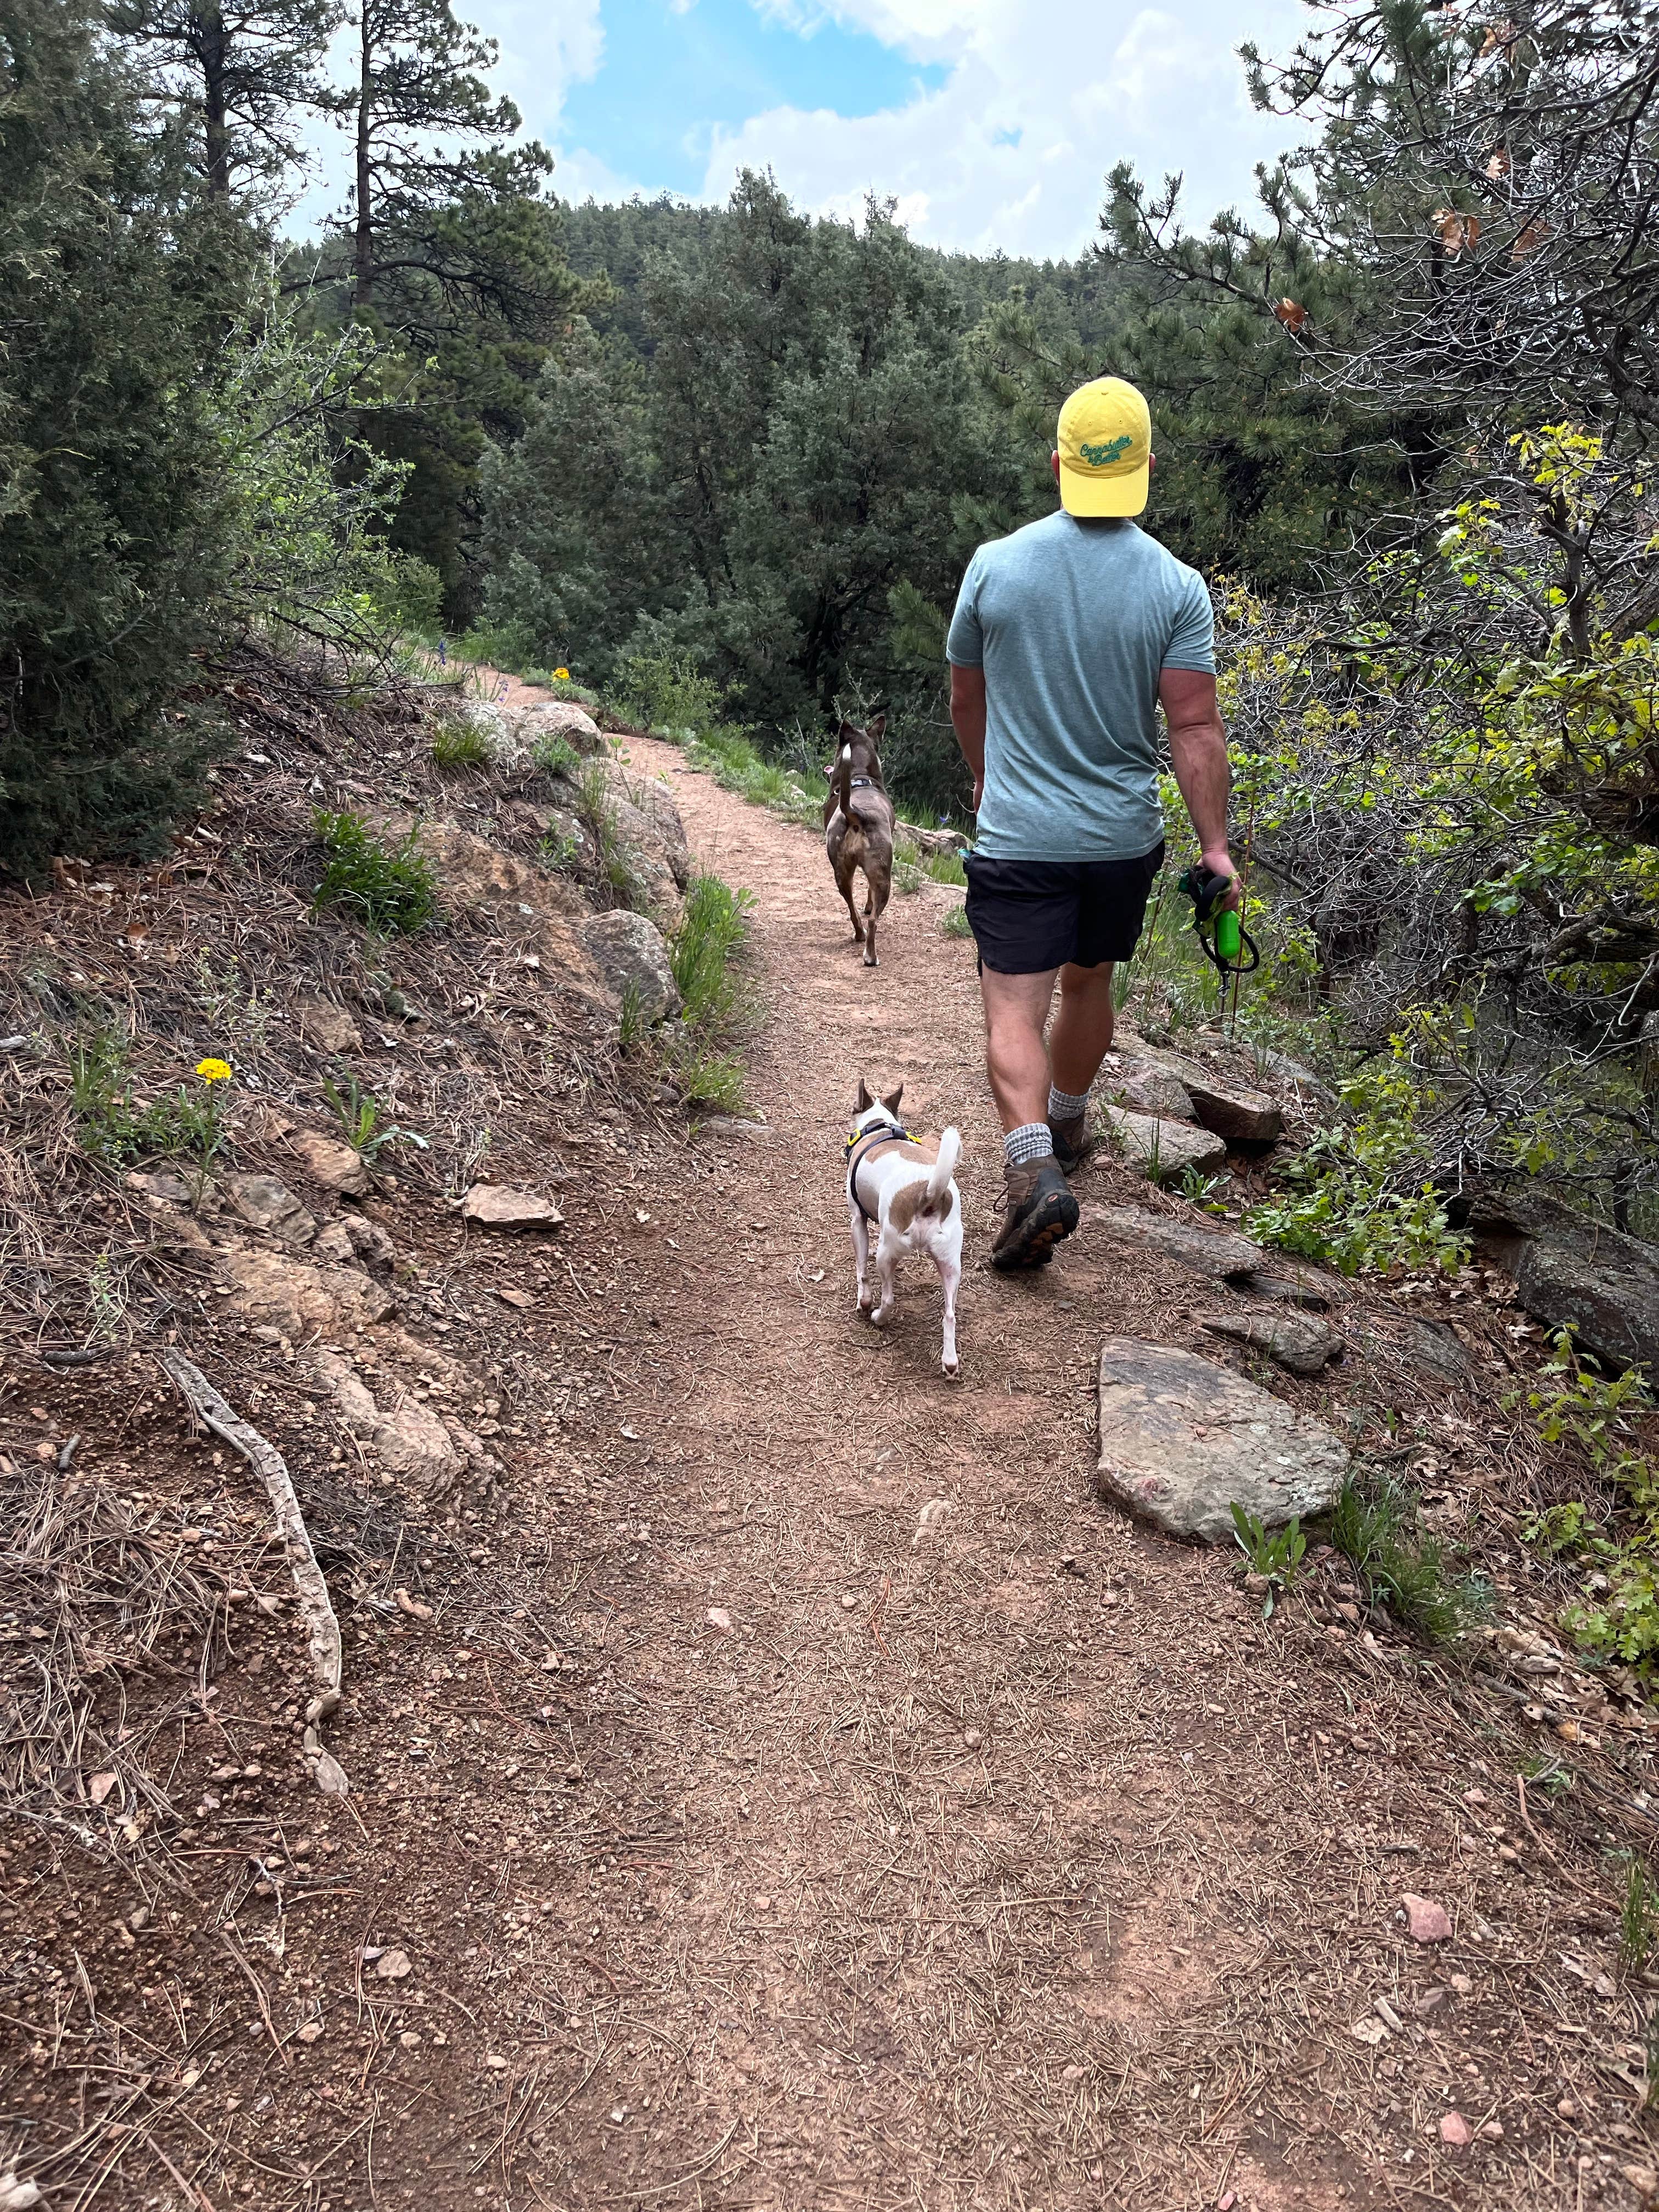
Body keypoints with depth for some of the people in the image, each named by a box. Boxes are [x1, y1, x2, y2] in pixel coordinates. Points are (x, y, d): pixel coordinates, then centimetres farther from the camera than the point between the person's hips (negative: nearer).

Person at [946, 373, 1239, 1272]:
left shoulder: (995, 564, -4)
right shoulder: (1176, 586, -6)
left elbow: (965, 698, 8)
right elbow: (1195, 729, -11)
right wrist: (1216, 847, -6)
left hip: (1018, 835, -2)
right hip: (1124, 837, 2)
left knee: (1014, 1008, -3)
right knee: (1086, 984, 22)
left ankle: (1034, 1166, -22)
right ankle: (1067, 1126, 41)